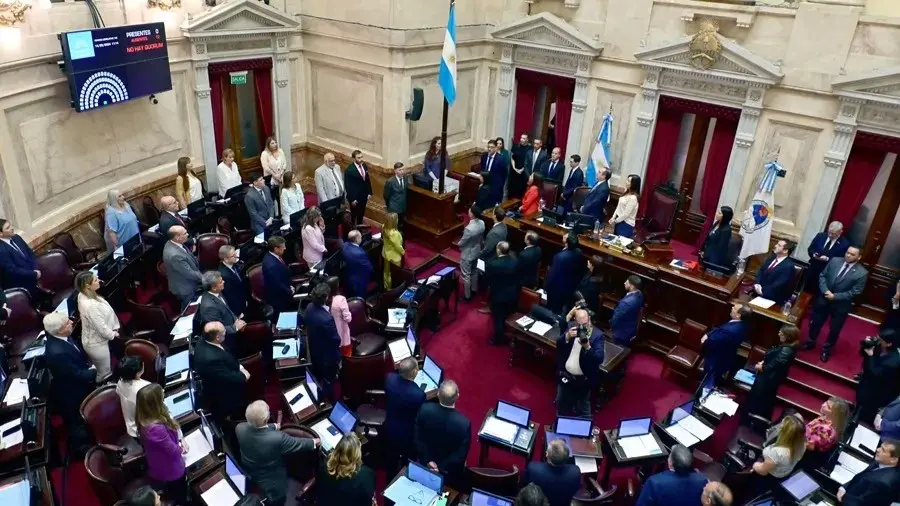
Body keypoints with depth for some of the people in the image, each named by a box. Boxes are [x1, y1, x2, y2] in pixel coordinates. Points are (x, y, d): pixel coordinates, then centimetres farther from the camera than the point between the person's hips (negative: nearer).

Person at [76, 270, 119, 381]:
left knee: (98, 371, 30)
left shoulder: (84, 295, -8)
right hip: (97, 343, -9)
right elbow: (101, 327, -27)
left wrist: (114, 327, 3)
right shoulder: (90, 305, -37)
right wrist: (112, 334, -8)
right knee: (104, 374, 14)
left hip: (92, 340, 9)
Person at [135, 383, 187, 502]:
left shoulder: (144, 419, -14)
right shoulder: (157, 428, -43)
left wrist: (181, 439, -9)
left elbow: (172, 425, 2)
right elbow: (174, 451, -28)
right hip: (170, 471, -8)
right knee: (180, 498, 21)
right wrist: (181, 449, -8)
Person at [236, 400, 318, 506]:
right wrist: (314, 442, -1)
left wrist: (273, 426, 14)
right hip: (272, 483, -5)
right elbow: (298, 443, -21)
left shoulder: (240, 428, -28)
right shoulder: (277, 438, -41)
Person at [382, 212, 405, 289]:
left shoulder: (384, 229, -14)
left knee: (387, 271, 26)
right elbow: (398, 246, -24)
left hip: (386, 253, 7)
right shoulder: (395, 233, -37)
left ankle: (386, 286, 44)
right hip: (394, 256, -7)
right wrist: (402, 251, -5)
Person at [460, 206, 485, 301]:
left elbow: (461, 243, -22)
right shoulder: (482, 223, -13)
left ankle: (467, 296, 27)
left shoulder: (469, 229, -37)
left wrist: (460, 244, 0)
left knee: (466, 276, 12)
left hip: (467, 254, -8)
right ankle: (474, 290, 47)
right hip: (477, 251, 8)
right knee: (474, 271, 28)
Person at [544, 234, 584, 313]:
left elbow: (553, 273, -23)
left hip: (557, 287, -6)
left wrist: (546, 286, -10)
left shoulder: (560, 257, -34)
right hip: (571, 286, 6)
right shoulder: (578, 252, -14)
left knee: (553, 308, 16)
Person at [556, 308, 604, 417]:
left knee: (583, 409, 15)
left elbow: (599, 359, -24)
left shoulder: (597, 335, -18)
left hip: (584, 380, -4)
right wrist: (567, 336, -30)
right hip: (566, 375, 4)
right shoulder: (571, 326, -6)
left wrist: (587, 347, -41)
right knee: (561, 403, 23)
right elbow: (558, 345, -10)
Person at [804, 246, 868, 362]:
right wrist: (825, 291, -16)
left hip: (841, 305, -3)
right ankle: (811, 342, 42)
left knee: (834, 329, 14)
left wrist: (835, 296, -19)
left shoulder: (862, 273, -17)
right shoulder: (835, 261, -6)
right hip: (824, 298, 3)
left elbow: (854, 292, -15)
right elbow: (822, 275, -1)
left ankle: (826, 349, 36)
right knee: (815, 322, 18)